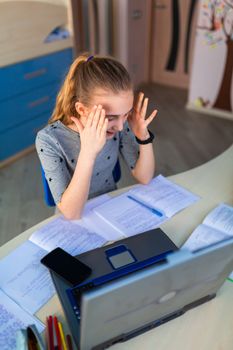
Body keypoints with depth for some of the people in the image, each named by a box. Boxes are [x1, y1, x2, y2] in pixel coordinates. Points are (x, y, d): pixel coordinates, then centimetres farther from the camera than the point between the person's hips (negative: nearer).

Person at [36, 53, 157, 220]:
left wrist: (144, 137, -22)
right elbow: (71, 213, -26)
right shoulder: (49, 140, -23)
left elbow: (144, 178, -7)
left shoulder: (119, 123, -13)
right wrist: (87, 153, -36)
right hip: (76, 220, -2)